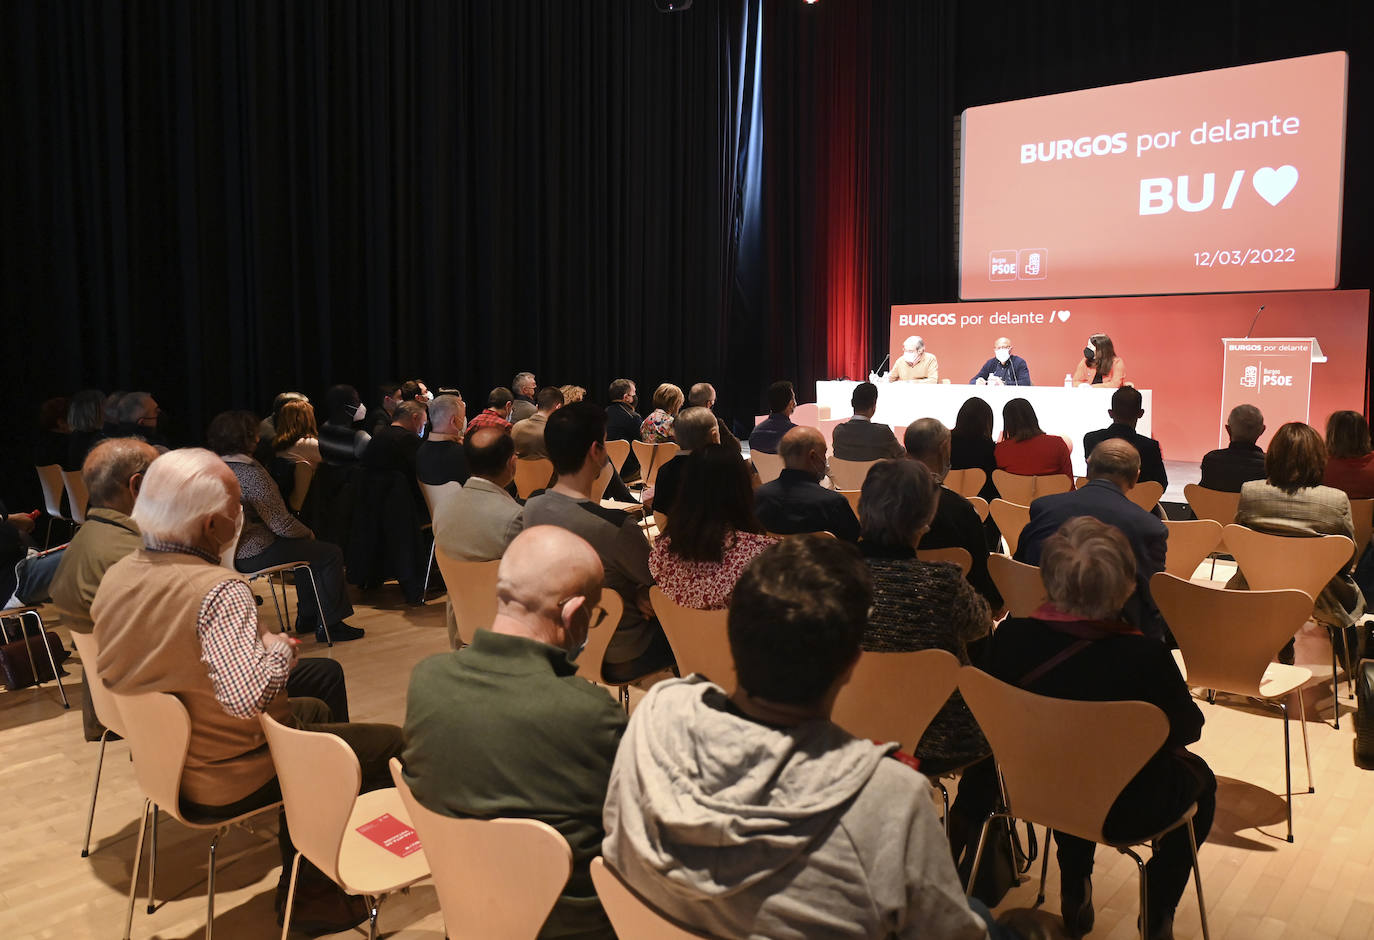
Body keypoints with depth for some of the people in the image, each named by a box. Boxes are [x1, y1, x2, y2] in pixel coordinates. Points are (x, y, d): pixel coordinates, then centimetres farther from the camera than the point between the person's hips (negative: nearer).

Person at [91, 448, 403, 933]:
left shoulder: (116, 576, -4)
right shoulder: (219, 590, -30)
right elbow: (247, 697, -40)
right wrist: (280, 648, -19)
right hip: (226, 778, -8)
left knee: (313, 710, 29)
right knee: (386, 744, 2)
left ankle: (302, 882, 35)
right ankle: (316, 897, 16)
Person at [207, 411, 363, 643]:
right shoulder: (251, 473, -23)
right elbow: (282, 524, -23)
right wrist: (308, 532, -2)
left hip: (230, 551, 10)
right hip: (254, 554, -10)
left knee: (305, 546, 29)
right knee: (331, 554, 0)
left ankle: (307, 617, 33)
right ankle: (328, 625, 4)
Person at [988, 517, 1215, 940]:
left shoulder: (1010, 637, -22)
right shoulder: (1144, 657, -31)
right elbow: (1189, 727, -11)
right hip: (1126, 814, -3)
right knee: (1199, 777, 28)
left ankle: (1074, 898, 45)